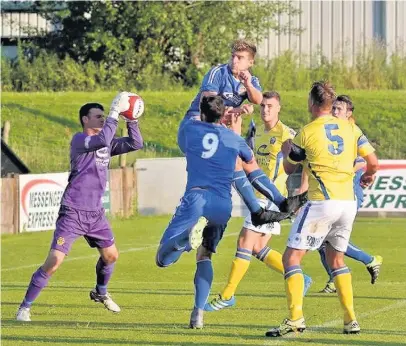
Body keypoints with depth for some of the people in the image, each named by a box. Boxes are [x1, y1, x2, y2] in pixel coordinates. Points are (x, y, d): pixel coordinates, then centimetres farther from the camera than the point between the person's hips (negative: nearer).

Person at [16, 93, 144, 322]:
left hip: (96, 214, 8)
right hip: (73, 214, -8)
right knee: (54, 262, -14)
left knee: (111, 255, 18)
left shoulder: (106, 144, 10)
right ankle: (25, 307, -5)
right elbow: (103, 139, -31)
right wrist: (116, 111, -27)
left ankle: (101, 293, 45)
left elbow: (135, 144, 10)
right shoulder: (79, 140, -13)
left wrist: (132, 120, -3)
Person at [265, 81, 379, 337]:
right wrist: (368, 176, 27)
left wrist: (287, 150, 32)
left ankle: (295, 318, -15)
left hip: (322, 203, -6)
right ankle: (351, 320, 15)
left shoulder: (307, 133, -3)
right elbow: (373, 161, 4)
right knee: (336, 260, 21)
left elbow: (289, 169, 10)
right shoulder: (351, 128, 7)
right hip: (349, 202, 6)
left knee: (292, 258, -1)